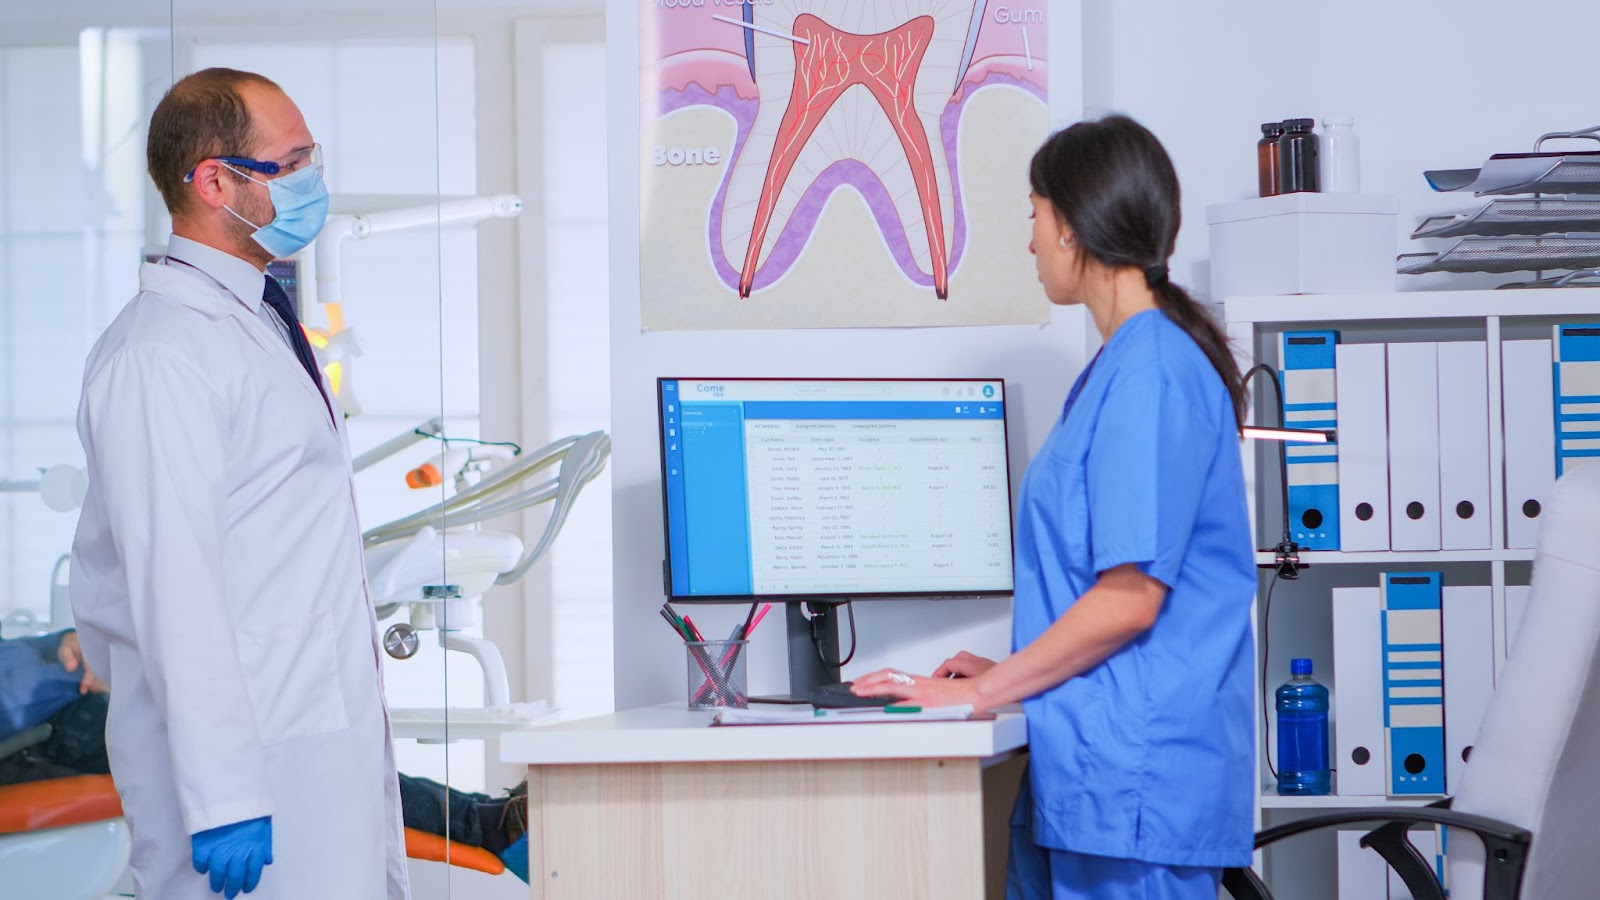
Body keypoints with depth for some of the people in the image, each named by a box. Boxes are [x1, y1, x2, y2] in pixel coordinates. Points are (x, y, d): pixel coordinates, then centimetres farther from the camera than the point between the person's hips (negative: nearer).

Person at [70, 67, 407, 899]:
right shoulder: (158, 356, -16)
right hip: (254, 761, -9)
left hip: (336, 730, 9)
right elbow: (173, 583, -22)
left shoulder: (257, 320, 15)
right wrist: (222, 797, -25)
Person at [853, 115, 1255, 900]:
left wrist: (980, 693, -14)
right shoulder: (1125, 365, 17)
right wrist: (1010, 672, 15)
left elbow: (1129, 597, -19)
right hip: (1086, 768, 9)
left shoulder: (1150, 371, -14)